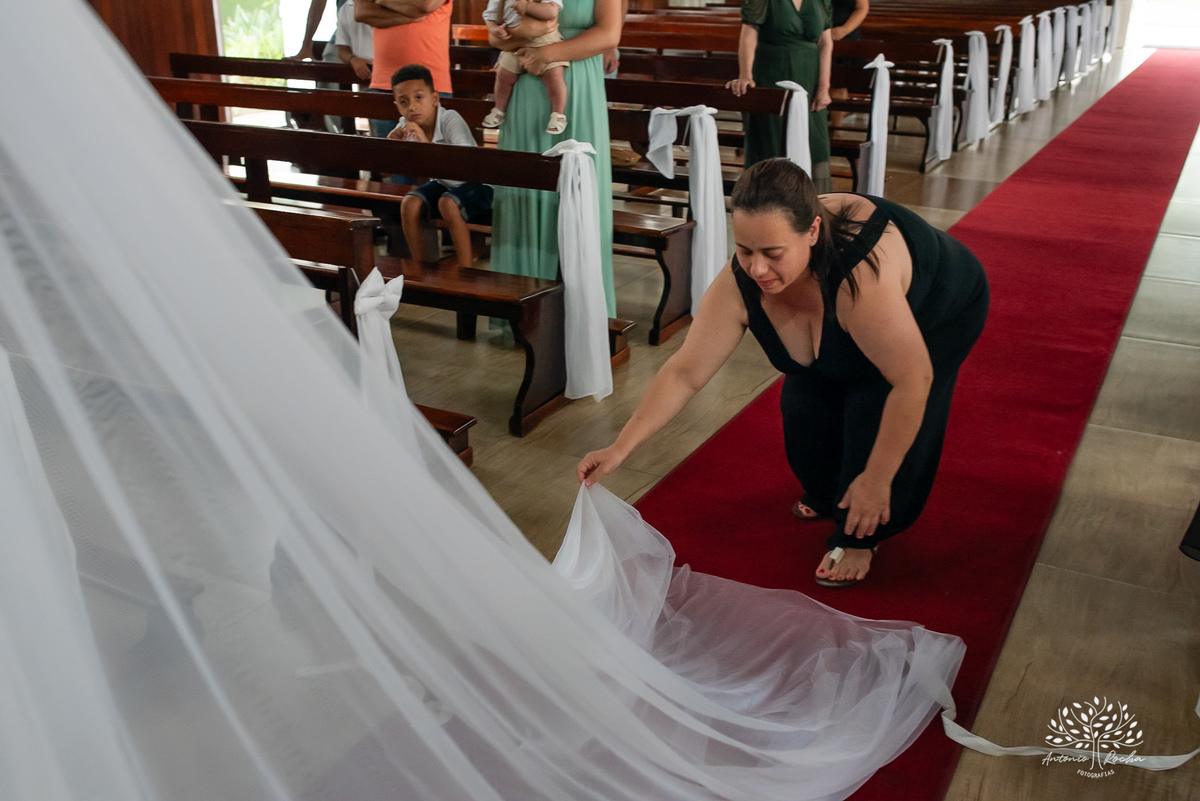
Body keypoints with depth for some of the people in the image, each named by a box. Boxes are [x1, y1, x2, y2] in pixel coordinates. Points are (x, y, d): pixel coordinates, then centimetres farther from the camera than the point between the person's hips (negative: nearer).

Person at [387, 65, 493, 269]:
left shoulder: (450, 119, -25)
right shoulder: (406, 126, -6)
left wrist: (428, 145, -48)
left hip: (475, 186, -6)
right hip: (444, 183, 7)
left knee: (448, 203, -33)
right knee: (410, 204, -15)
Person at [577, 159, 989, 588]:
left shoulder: (863, 277, -47)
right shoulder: (739, 287, -30)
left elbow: (912, 381, -39)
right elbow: (684, 373, -24)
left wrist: (877, 480, -31)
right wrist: (620, 448, -29)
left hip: (938, 314, -5)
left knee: (879, 417, -20)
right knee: (805, 405, -6)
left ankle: (857, 537, 4)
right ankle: (829, 497, 25)